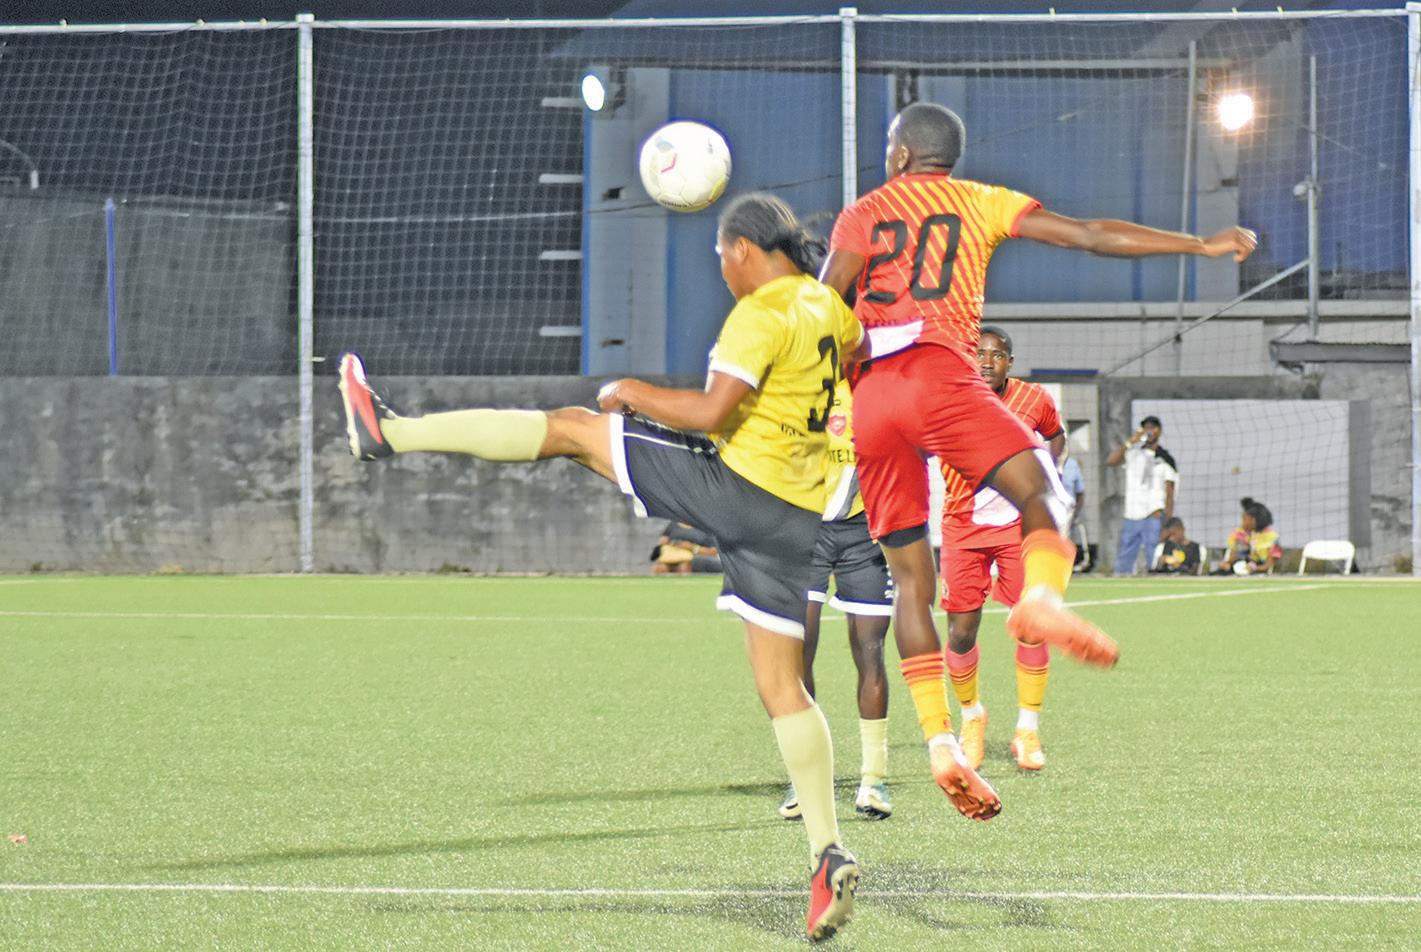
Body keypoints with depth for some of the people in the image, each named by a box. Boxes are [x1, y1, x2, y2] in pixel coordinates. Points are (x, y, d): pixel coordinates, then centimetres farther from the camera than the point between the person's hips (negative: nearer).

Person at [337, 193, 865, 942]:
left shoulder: (760, 315, -12)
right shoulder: (829, 307, 13)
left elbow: (712, 412, -20)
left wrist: (632, 394, -6)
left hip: (737, 481, -7)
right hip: (797, 515, 7)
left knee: (571, 427, 4)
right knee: (782, 689, 6)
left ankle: (387, 431, 7)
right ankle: (828, 857, -4)